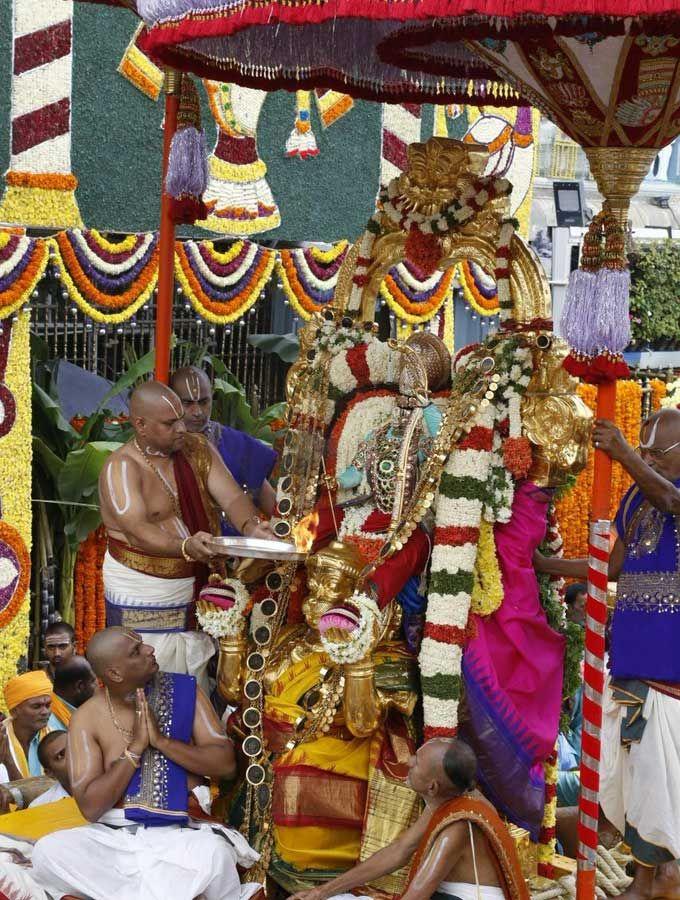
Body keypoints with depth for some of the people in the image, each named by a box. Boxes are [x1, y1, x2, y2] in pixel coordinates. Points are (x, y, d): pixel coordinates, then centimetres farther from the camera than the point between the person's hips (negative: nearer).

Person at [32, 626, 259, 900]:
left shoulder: (183, 691, 3)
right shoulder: (88, 718, 0)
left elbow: (226, 764, -2)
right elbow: (90, 807, -8)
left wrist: (161, 740, -13)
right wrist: (135, 747, -14)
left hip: (181, 834, -1)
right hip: (113, 836, 2)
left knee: (216, 852, -36)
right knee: (48, 851, -30)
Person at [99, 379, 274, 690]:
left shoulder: (197, 449, 4)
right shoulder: (121, 467, -15)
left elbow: (232, 497, -4)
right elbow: (137, 530, -28)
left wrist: (251, 526, -27)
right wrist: (185, 546, -45)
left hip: (196, 589, 5)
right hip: (144, 598, -5)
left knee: (195, 687, 12)